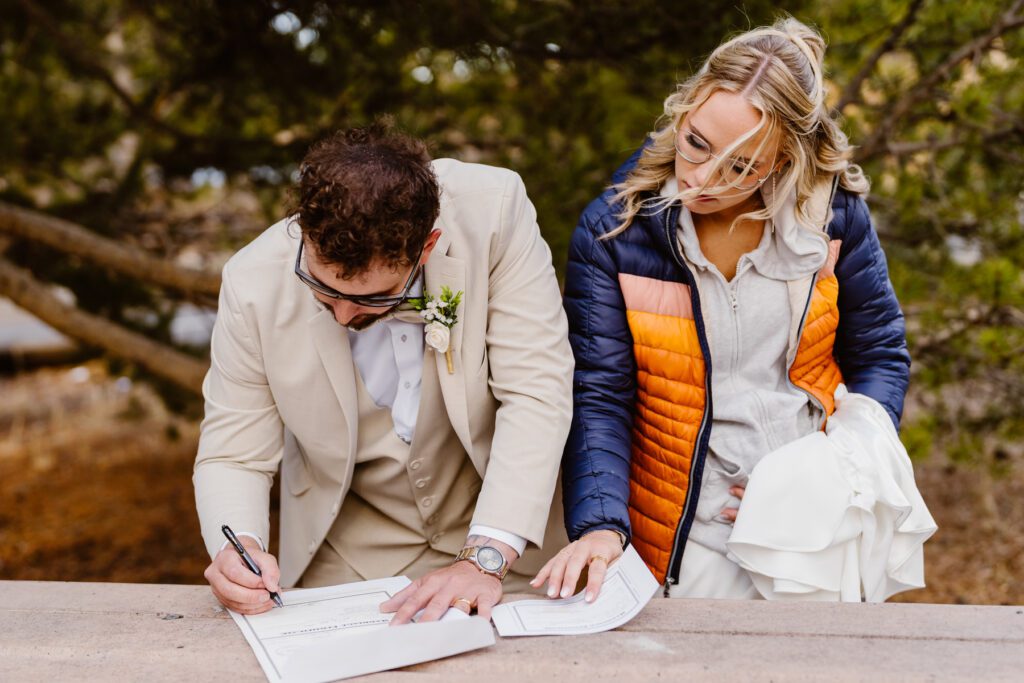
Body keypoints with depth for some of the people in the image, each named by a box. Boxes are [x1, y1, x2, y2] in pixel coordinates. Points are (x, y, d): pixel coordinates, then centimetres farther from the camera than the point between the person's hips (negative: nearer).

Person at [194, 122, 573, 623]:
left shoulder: (494, 212, -22)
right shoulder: (254, 285, -18)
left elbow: (537, 390, -21)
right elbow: (233, 456, -8)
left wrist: (485, 558, -28)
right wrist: (238, 547, -29)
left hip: (498, 529, 1)